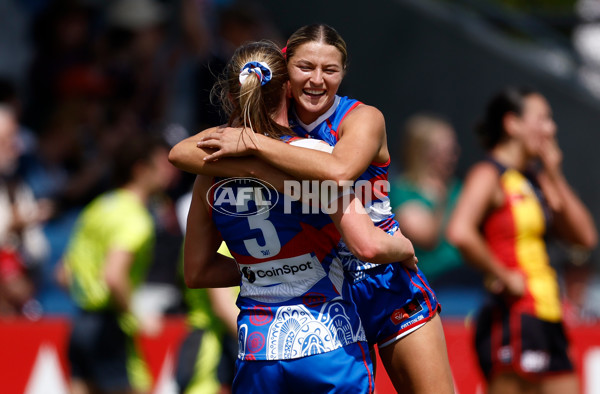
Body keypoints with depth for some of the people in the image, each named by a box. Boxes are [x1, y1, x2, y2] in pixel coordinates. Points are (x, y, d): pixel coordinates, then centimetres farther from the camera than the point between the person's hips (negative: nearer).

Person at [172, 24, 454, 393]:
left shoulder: (363, 117, -11)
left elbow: (339, 171, -35)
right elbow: (181, 153, -14)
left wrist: (253, 142, -31)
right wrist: (252, 166, -31)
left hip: (386, 284, -2)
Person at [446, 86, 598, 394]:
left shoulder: (536, 181, 16)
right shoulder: (488, 176, -9)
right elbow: (460, 232, -27)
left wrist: (554, 177, 6)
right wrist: (503, 277, -18)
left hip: (547, 321, 9)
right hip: (513, 319, -9)